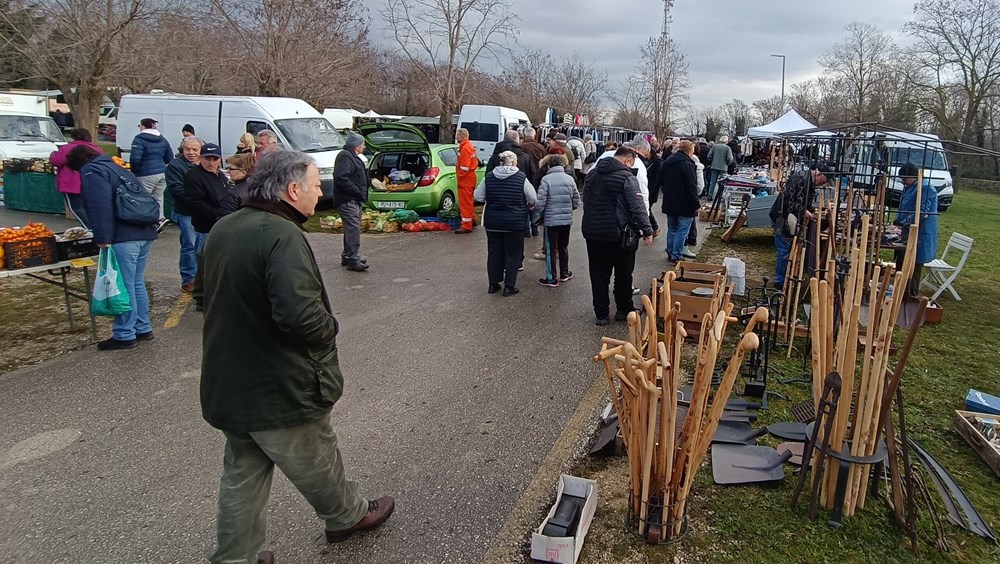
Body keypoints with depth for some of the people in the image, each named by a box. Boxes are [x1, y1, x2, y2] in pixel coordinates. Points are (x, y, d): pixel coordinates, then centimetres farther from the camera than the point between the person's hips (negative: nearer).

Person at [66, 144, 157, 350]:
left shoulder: (91, 171, -2)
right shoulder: (115, 167, 26)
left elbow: (100, 206, -17)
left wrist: (102, 237, -16)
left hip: (124, 237, -9)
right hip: (145, 233, 9)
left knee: (123, 286, -3)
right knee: (136, 283, 17)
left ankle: (124, 335, 3)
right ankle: (143, 328, 24)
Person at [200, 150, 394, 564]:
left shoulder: (223, 230, 4)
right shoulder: (282, 236, -25)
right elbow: (300, 312, -35)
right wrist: (328, 328, -16)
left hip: (227, 385, 8)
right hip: (279, 390, -7)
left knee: (242, 474, 20)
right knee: (318, 463, 17)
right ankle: (348, 516, 41)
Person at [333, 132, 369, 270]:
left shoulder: (352, 157, 22)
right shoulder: (345, 157, -13)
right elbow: (341, 178, -24)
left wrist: (361, 194, 17)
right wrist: (357, 192, -23)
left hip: (354, 200, 11)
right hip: (348, 200, -11)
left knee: (352, 228, 16)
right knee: (353, 229, -15)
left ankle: (347, 256, 26)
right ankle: (353, 260, -17)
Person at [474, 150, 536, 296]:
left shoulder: (489, 177, 1)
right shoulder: (521, 177, -8)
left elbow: (478, 196, 6)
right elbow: (532, 199, -6)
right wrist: (528, 206, 15)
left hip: (492, 221, 4)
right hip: (514, 223, -3)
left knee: (494, 253, 14)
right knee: (512, 254, 7)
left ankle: (493, 284, 21)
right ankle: (509, 286, 9)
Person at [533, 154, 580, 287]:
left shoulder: (546, 179, -11)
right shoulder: (570, 179, 1)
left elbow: (540, 202, -14)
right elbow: (576, 202, 4)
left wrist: (536, 217, -1)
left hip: (551, 220, -4)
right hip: (567, 219, 4)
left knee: (551, 249, 5)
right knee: (563, 247, 20)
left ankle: (552, 279, 9)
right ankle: (564, 273, 31)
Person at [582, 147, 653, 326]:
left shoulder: (592, 174, 11)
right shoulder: (627, 177, -12)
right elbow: (638, 207, -17)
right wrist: (647, 230, -11)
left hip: (593, 232, 5)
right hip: (618, 234, -5)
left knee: (599, 274, 10)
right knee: (623, 274, 12)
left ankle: (601, 314, 14)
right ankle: (624, 310, 23)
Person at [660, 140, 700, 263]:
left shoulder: (667, 162, 6)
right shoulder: (687, 164, -18)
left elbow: (661, 181, 16)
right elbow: (692, 187, -20)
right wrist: (696, 205, -13)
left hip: (669, 203, 7)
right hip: (684, 206, -7)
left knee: (671, 229, 18)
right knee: (682, 231, -1)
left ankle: (670, 253, 26)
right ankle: (676, 256, 0)